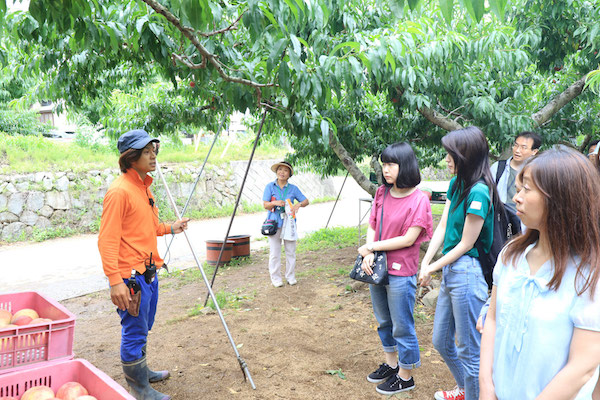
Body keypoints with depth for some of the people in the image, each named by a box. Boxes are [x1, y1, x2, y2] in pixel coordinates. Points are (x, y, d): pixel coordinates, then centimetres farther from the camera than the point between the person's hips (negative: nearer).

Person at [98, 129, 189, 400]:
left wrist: (169, 228, 16)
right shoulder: (119, 190, -17)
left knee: (142, 329, 23)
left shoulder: (144, 187, 13)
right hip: (130, 276, -9)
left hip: (148, 272, 9)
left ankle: (140, 372, 40)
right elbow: (107, 239, -21)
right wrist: (115, 281, -25)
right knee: (134, 332, 3)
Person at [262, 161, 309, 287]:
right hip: (274, 223, -2)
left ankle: (290, 276, 20)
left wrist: (298, 204, -15)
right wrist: (275, 203, -23)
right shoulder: (270, 186, 0)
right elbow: (265, 205, -3)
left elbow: (306, 201, 6)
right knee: (275, 253, 0)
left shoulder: (293, 188, 5)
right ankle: (275, 278, 13)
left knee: (291, 251, 6)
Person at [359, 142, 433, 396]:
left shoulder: (418, 199, -14)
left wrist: (372, 247, -14)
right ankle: (391, 364, 41)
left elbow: (408, 239, -17)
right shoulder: (382, 193, 4)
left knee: (402, 326, 7)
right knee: (384, 322, 21)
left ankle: (405, 377, 26)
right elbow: (372, 227, 7)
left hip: (401, 273, -6)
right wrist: (368, 254, -10)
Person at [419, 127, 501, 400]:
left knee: (469, 350, 5)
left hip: (467, 273, -10)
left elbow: (465, 244, -15)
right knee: (441, 341, 23)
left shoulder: (479, 192, -19)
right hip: (450, 271, 10)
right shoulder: (456, 184, 8)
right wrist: (425, 263, 0)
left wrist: (432, 268, -5)